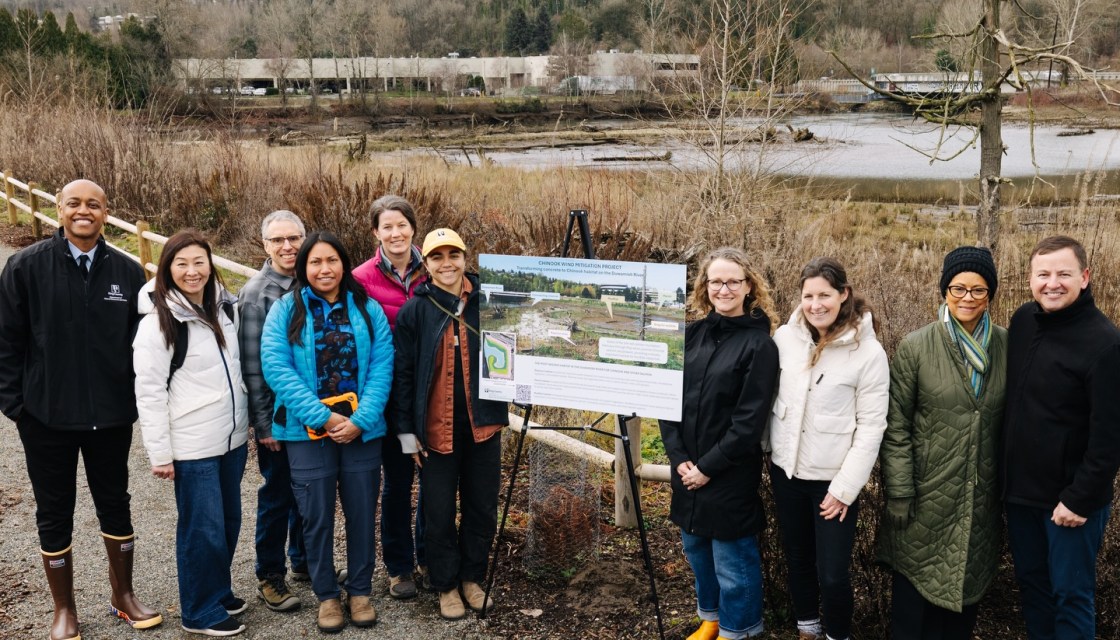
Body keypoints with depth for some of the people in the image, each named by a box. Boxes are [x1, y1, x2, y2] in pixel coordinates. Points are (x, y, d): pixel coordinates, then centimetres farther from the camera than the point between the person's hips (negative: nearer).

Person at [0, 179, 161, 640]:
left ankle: (123, 596, 32)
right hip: (46, 415, -1)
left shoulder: (127, 272, -1)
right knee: (54, 514, 10)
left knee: (115, 506, 15)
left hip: (112, 415, 2)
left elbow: (140, 342, 4)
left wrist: (138, 398, 1)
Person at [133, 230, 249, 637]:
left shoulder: (223, 306, 6)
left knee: (229, 521, 16)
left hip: (232, 436, 7)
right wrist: (160, 453, -15)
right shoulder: (159, 321, -13)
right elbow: (149, 391, -14)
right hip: (193, 444, -7)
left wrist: (249, 420, 15)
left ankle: (219, 592, 33)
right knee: (203, 528, 2)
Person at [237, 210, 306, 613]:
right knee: (277, 495, 5)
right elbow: (251, 365, -11)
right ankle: (269, 576, 18)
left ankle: (303, 559, 34)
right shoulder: (255, 294, -9)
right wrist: (264, 424, -13)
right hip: (279, 414, -4)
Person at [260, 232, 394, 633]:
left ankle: (360, 591, 25)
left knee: (362, 512, 8)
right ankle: (326, 595, 23)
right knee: (317, 516, 6)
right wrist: (323, 417, -18)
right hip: (307, 431, -1)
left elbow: (382, 367, -3)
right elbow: (276, 368, -11)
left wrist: (360, 420, -16)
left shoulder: (368, 309, 4)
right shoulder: (285, 310, -1)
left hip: (362, 430, 1)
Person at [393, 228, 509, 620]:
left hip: (482, 425, 2)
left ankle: (472, 578, 30)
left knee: (482, 508, 12)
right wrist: (407, 430, -5)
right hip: (436, 429, -2)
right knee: (439, 513, 7)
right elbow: (402, 373, -3)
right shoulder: (414, 311, -5)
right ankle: (447, 586, 24)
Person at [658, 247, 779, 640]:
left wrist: (708, 467, -15)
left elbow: (749, 421, -15)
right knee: (696, 547, 20)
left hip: (730, 474, -6)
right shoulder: (691, 335, 4)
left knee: (732, 557, 6)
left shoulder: (759, 345, -11)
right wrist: (679, 457, -7)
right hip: (686, 468, 6)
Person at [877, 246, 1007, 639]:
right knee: (916, 583, 9)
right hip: (928, 493, -3)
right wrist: (899, 495, -10)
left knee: (968, 583, 16)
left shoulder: (1006, 347, -1)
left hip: (982, 497, 3)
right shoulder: (916, 347, -9)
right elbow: (896, 425, -8)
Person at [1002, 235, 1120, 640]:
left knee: (1070, 595, 6)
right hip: (1019, 489, 6)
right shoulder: (1023, 320, 1)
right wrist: (1005, 474, 11)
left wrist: (1080, 498, -17)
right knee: (1030, 581, 18)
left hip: (1070, 498, -6)